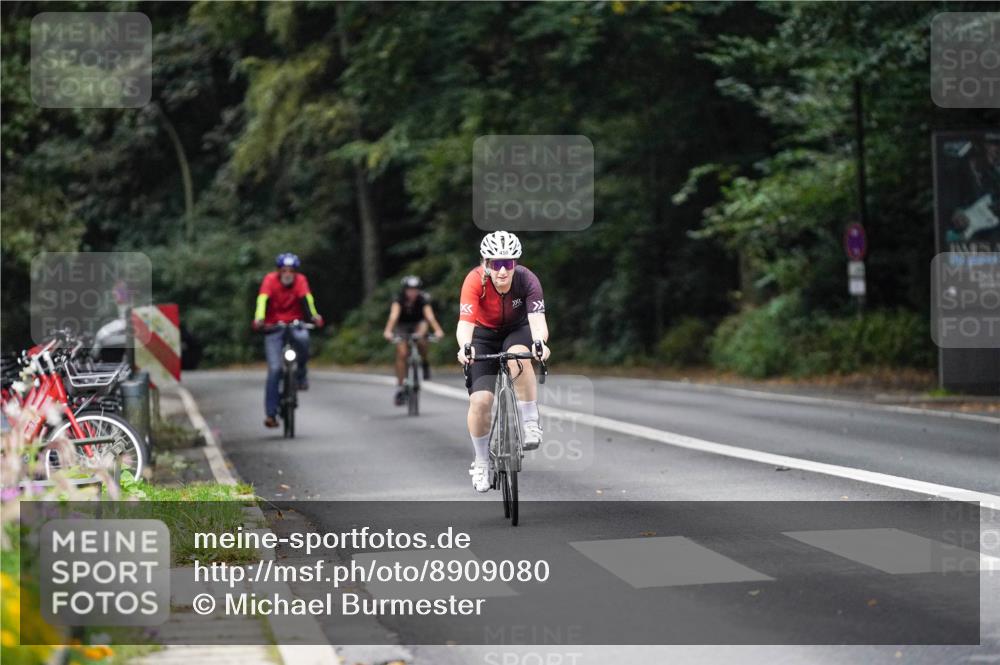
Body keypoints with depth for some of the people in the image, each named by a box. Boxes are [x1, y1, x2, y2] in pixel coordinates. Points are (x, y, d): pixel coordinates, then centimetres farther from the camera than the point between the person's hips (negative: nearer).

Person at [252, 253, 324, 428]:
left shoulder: (300, 280, -8)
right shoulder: (270, 279, -11)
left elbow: (306, 299, -23)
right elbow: (263, 299, -25)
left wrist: (313, 316, -42)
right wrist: (259, 319, -44)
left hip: (295, 324, 1)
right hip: (273, 327, -1)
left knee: (302, 338, -36)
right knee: (274, 369, -11)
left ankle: (301, 373, -8)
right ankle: (271, 413, -5)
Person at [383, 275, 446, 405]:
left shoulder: (423, 299, -27)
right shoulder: (399, 299, -28)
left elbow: (429, 315, -41)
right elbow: (394, 315, -44)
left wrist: (437, 330, -59)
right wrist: (388, 331, -61)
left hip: (418, 323, 0)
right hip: (402, 326, 0)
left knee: (421, 340, -34)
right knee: (401, 354, -13)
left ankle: (424, 363, -7)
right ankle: (399, 387, -5)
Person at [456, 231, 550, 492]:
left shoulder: (527, 280, -27)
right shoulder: (475, 281, -29)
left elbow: (537, 319, -37)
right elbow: (465, 322, -37)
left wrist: (540, 342, -59)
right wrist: (464, 348, -58)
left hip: (517, 331, 0)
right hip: (484, 335, 0)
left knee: (518, 357, -37)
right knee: (480, 400, -14)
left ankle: (531, 424, -23)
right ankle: (481, 463, 7)